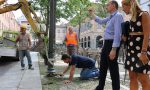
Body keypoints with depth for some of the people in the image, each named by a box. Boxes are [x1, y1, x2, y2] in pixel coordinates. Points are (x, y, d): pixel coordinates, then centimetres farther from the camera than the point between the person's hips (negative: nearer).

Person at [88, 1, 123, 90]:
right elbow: (100, 21, 36)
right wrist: (92, 14, 30)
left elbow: (117, 33, -22)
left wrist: (114, 49, -27)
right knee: (103, 66, 17)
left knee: (113, 68, -3)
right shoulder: (110, 17, 17)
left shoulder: (118, 16, -13)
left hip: (112, 44, -10)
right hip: (107, 43, 10)